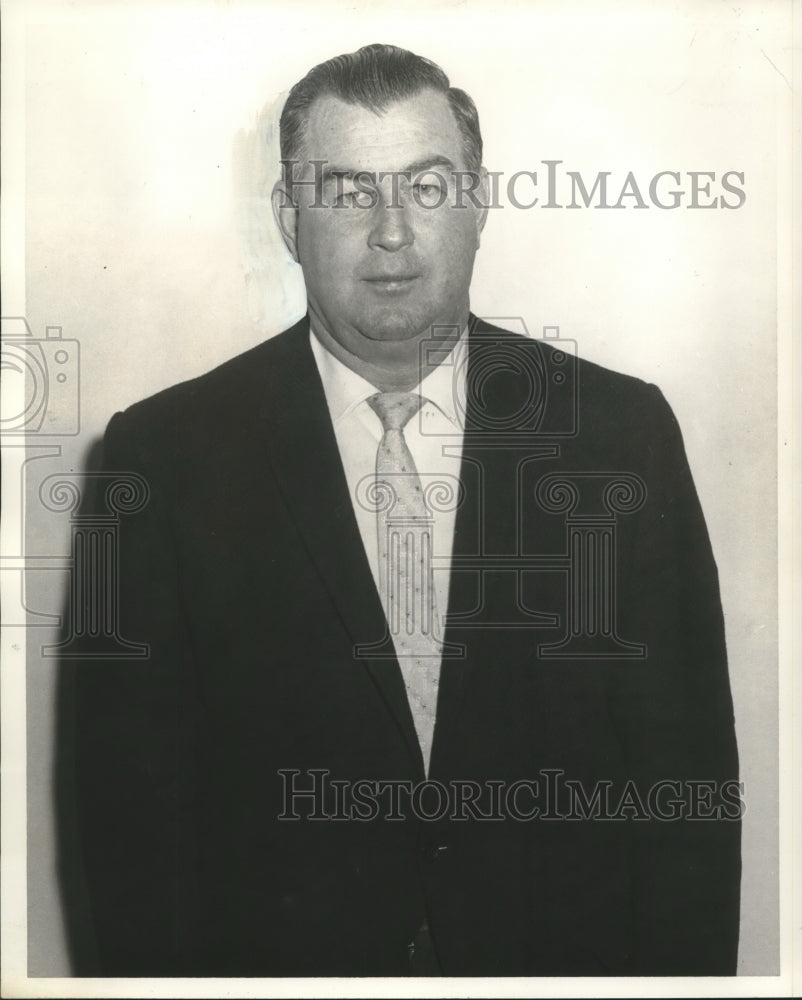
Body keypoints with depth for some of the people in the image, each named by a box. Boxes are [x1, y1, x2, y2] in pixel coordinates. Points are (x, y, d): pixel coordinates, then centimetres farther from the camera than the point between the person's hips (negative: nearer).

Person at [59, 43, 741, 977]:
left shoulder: (625, 429, -7)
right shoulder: (164, 454, -11)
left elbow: (686, 768, -6)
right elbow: (130, 802, -8)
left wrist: (683, 969, -9)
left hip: (569, 956, 2)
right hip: (278, 955, 0)